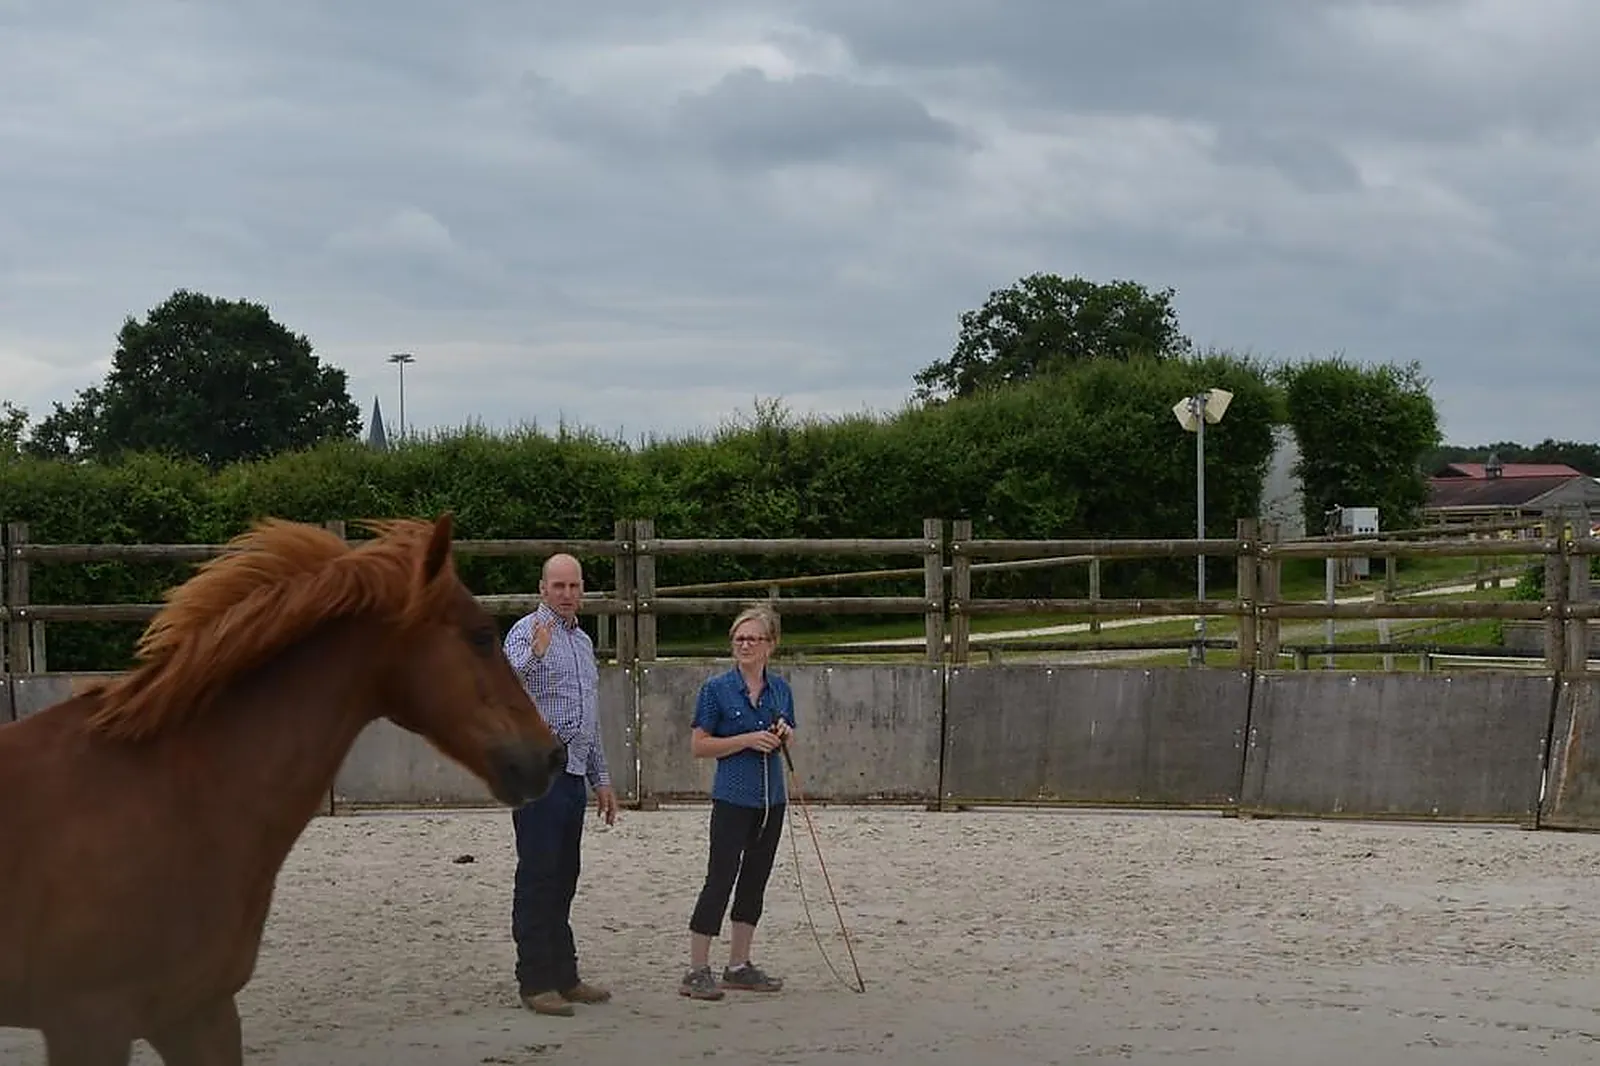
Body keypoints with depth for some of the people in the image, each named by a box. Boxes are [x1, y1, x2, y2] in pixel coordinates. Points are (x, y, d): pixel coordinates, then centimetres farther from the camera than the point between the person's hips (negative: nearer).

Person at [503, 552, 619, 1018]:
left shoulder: (583, 640, 18)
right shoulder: (526, 633, -8)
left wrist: (601, 778, 24)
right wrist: (535, 654, -44)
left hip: (573, 775, 8)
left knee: (564, 879, 12)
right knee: (538, 878, -6)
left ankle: (564, 975, 17)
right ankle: (535, 983, -3)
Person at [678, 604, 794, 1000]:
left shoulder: (780, 689, 8)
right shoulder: (717, 689, -7)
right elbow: (699, 745, -8)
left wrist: (784, 736, -4)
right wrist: (747, 740, -17)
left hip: (771, 797, 6)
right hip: (733, 798, -6)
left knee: (755, 880, 10)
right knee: (720, 880, -8)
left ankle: (739, 966, 19)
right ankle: (697, 971, -5)